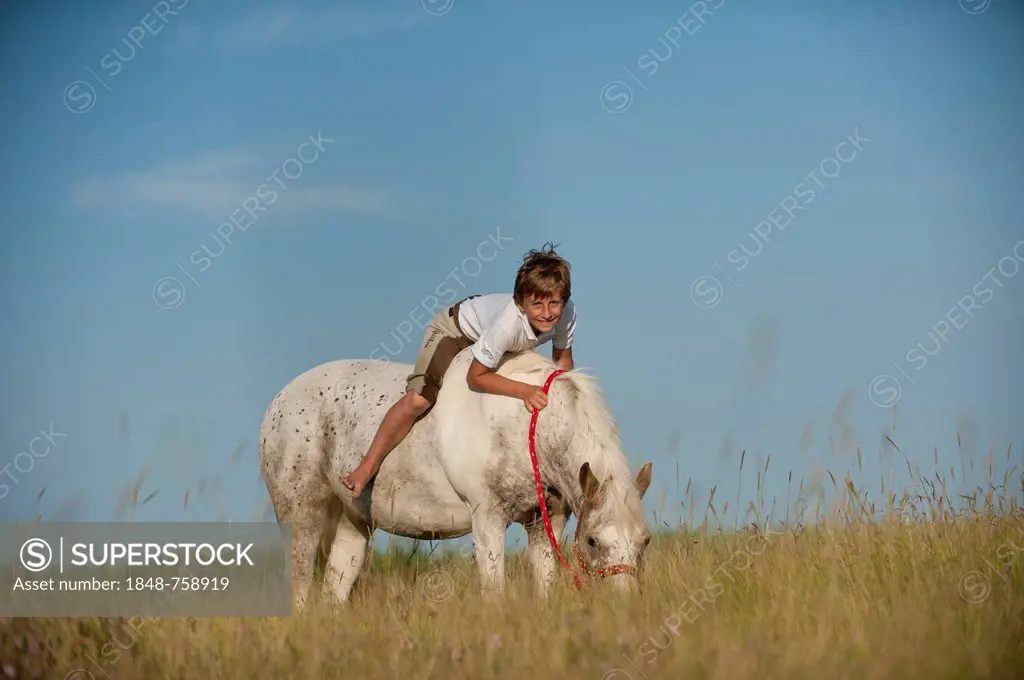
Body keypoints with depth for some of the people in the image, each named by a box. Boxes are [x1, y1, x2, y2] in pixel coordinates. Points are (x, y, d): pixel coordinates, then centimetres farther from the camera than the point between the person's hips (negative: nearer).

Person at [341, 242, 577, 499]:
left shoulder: (567, 312, -30)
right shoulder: (509, 322, -45)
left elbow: (563, 361, -9)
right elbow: (475, 377, -32)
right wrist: (523, 391, -41)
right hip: (454, 329, -6)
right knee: (419, 398, -22)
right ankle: (369, 466, -7)